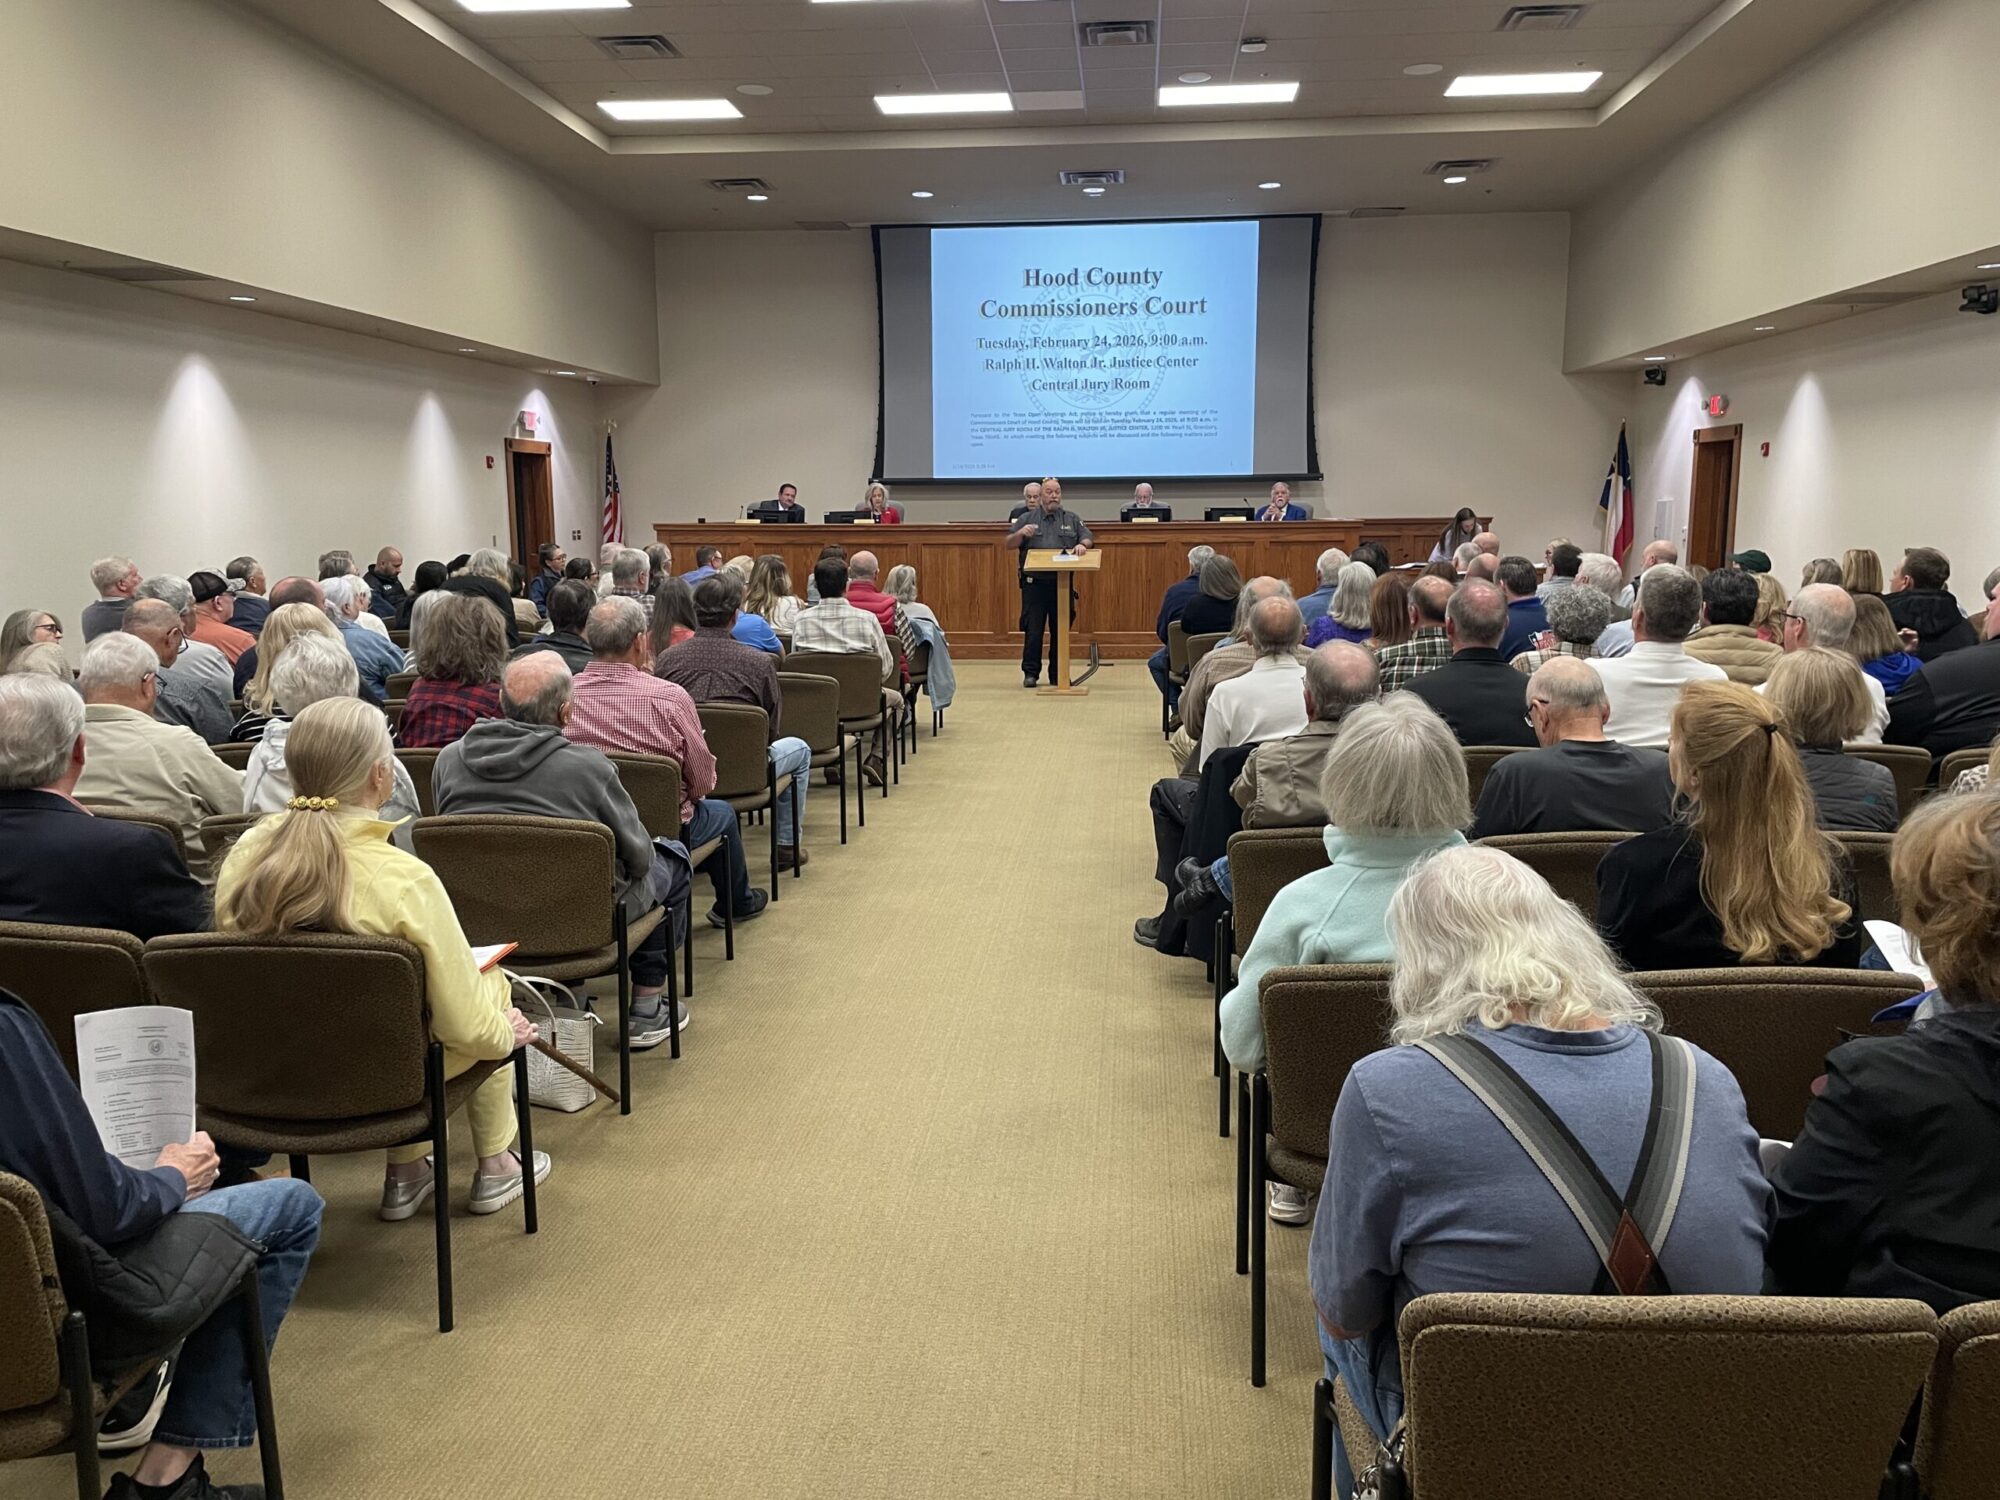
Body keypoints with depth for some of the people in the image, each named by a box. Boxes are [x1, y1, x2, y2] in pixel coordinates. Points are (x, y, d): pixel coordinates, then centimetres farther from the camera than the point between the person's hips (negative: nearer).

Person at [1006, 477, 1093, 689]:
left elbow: (1088, 539, 8)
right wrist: (1020, 533, -14)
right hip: (1034, 582, -1)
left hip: (1062, 583, 2)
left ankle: (1058, 674, 12)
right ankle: (1030, 673, 3)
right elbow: (1009, 544, 7)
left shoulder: (1072, 519, 13)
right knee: (1033, 631, -4)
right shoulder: (1026, 518, 9)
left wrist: (1082, 545, -15)